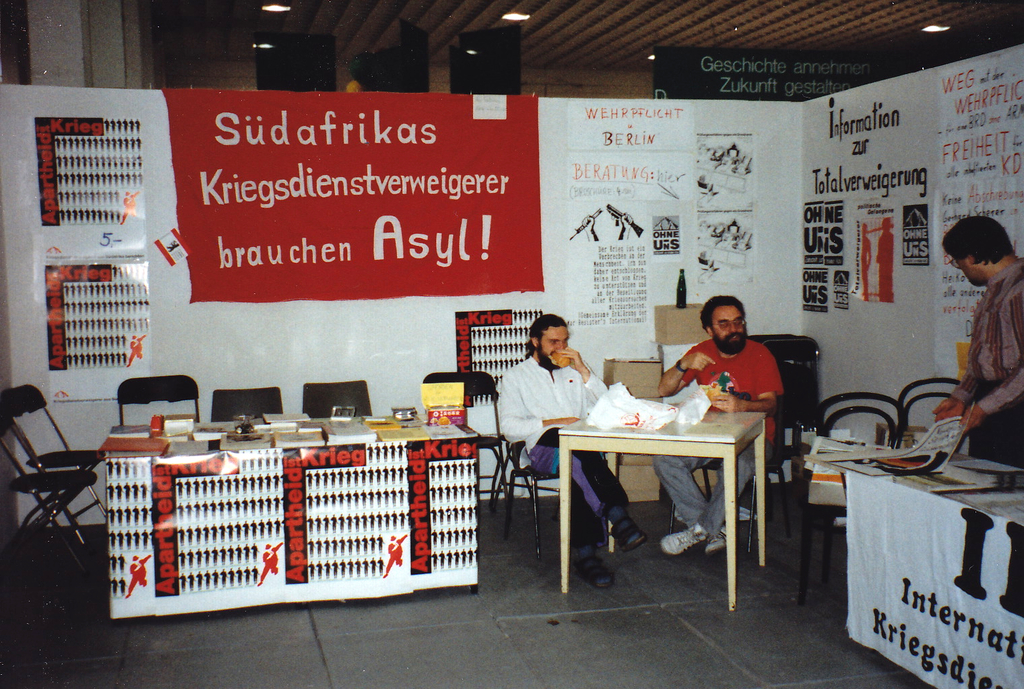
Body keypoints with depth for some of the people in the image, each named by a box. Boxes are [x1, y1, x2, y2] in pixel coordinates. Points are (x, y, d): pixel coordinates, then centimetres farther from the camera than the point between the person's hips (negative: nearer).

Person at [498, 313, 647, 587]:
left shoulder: (574, 369, 28)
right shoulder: (515, 376, 17)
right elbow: (509, 427, 4)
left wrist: (583, 371, 4)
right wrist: (553, 423, -8)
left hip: (581, 446, 3)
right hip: (543, 445, -2)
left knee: (578, 468, -38)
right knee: (579, 457, -39)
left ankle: (586, 551, -45)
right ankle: (618, 516, -45)